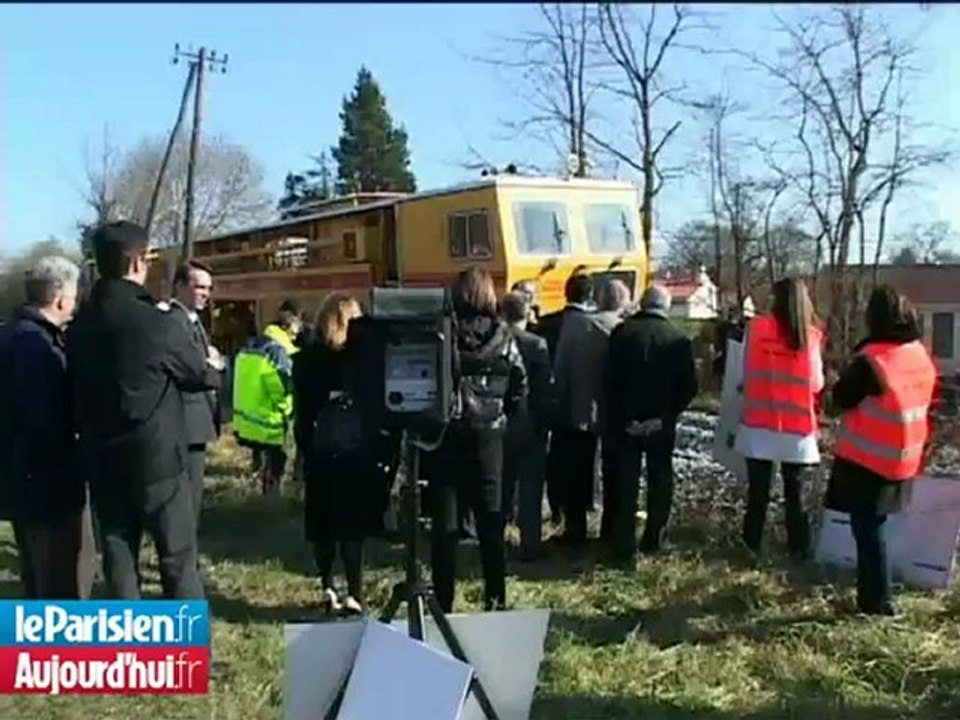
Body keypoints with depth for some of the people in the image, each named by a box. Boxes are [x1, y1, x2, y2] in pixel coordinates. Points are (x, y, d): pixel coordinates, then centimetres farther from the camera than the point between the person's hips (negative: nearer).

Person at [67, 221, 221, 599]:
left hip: (104, 463, 6)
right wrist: (211, 366, 18)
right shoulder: (157, 323, -15)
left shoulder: (79, 327, 4)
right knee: (178, 556, 3)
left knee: (118, 557, 10)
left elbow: (78, 392, 14)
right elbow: (205, 377, -2)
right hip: (157, 459, -6)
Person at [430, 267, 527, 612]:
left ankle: (442, 603, 7)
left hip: (447, 435, -2)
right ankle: (496, 598, 17)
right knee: (490, 520, 12)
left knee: (444, 523, 5)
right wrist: (500, 416, 12)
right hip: (488, 437, 2)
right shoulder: (503, 338, -1)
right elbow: (519, 388, 2)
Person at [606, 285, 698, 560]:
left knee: (626, 483, 6)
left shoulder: (622, 332, -5)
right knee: (659, 481, 14)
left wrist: (620, 417, 0)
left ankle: (624, 545, 6)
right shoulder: (679, 339, -4)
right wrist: (668, 414, 4)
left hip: (626, 422, 0)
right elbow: (689, 386, -6)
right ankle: (653, 540, 20)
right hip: (662, 424, 0)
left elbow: (609, 379, -7)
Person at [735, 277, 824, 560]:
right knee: (795, 496, 12)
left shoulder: (757, 327, -6)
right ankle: (799, 551, 16)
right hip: (797, 428, 0)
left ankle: (751, 547, 16)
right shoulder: (811, 337, -5)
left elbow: (745, 374, -3)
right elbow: (817, 384, 2)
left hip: (759, 425, 0)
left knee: (757, 493, 10)